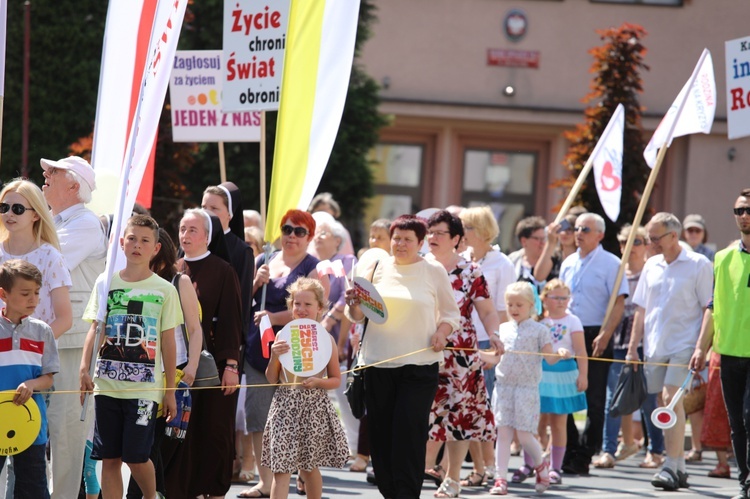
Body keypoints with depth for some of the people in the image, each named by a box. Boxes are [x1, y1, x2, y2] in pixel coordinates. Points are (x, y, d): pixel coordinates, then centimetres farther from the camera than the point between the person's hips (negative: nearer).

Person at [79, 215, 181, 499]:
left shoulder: (164, 290, 3)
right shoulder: (106, 283, 7)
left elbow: (168, 342, 5)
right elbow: (95, 331, 6)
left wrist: (170, 390, 4)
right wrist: (85, 369, -8)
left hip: (145, 387, -2)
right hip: (107, 384, 2)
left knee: (136, 457, -6)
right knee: (109, 457, 3)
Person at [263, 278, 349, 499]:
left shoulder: (326, 340, 0)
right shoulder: (283, 337, 1)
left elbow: (336, 380, 6)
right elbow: (271, 378, 5)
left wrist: (317, 382, -13)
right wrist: (274, 356, -13)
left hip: (314, 407, 0)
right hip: (286, 405, 0)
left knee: (309, 468, 14)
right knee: (280, 470, -7)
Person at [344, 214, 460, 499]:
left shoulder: (434, 271, 4)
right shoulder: (379, 268, 8)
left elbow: (451, 312, 10)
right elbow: (357, 315, 11)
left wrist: (442, 331, -10)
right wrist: (354, 303, -11)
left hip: (419, 366, -3)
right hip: (379, 364, 3)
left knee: (409, 431, -10)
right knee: (380, 432, 4)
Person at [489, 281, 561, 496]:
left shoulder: (539, 330, -1)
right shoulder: (503, 329, 11)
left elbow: (549, 358, -3)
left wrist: (560, 355, -23)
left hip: (527, 387, -4)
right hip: (504, 387, 4)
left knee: (524, 434, -5)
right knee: (503, 432, 0)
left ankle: (540, 465, 23)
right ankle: (500, 479, 2)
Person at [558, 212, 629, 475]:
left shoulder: (610, 264, -5)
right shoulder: (568, 264, 14)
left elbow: (619, 303, -11)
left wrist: (605, 336, -20)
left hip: (595, 337, -6)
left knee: (594, 400, -2)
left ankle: (583, 458, 1)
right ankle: (569, 452, 12)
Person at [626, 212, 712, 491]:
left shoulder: (698, 265, -4)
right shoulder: (651, 266, 13)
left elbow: (709, 309, -6)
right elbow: (641, 310, 17)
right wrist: (633, 347, 12)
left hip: (683, 346, -6)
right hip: (655, 348, 6)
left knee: (671, 399, -17)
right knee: (666, 405, 7)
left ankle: (672, 467, -17)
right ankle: (679, 468, 14)